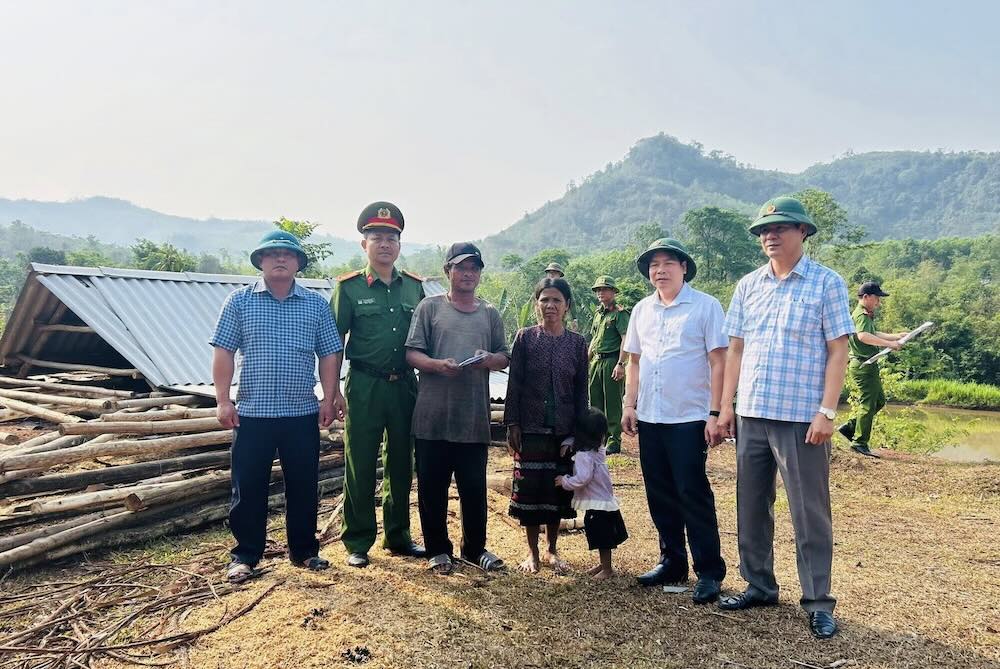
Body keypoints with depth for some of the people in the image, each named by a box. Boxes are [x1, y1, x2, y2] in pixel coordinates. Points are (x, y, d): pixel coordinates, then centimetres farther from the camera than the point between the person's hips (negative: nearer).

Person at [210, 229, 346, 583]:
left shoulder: (316, 304, 7)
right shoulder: (239, 301, 3)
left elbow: (329, 354, 7)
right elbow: (223, 352, 0)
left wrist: (329, 398, 0)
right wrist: (223, 400, -7)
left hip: (303, 414, 2)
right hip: (252, 413, -1)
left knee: (303, 486, 10)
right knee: (248, 488, 6)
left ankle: (304, 550, 26)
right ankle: (245, 555, 21)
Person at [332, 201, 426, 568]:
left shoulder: (414, 287, 8)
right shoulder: (349, 287, -2)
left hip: (405, 386, 4)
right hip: (364, 386, -3)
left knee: (401, 464, 12)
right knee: (360, 467, 3)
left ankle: (397, 536, 27)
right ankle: (357, 543, 16)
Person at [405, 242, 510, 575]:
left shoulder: (490, 314, 14)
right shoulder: (430, 307, 5)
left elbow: (504, 357, 14)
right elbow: (412, 353, -1)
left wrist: (489, 360, -9)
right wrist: (437, 365, -20)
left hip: (474, 417, 2)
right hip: (433, 416, -2)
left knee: (474, 488, 9)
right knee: (432, 488, 6)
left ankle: (475, 547, 26)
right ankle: (438, 550, 22)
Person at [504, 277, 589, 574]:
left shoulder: (577, 343, 3)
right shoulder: (525, 338, -2)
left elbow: (581, 390, 6)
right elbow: (514, 383, -2)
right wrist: (512, 424, -6)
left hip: (564, 430, 2)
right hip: (531, 428, -2)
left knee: (559, 489, 9)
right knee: (529, 488, 3)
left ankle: (552, 550, 25)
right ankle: (532, 551, 19)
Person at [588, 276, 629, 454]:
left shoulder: (620, 313, -8)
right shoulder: (598, 313, 17)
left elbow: (625, 340, -16)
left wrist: (620, 364, -23)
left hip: (611, 361, -8)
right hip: (596, 361, 8)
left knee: (612, 403, -4)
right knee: (595, 401, 12)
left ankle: (614, 441, 2)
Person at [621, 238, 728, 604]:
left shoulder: (705, 306, -5)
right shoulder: (642, 310, 11)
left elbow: (718, 362, -8)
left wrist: (715, 414, -13)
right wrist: (630, 405, 7)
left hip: (689, 418, -5)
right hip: (649, 417, 6)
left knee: (693, 495, -1)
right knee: (660, 494, 12)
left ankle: (709, 571, 11)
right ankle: (672, 562, 26)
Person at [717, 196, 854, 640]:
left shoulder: (826, 283, -2)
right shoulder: (748, 286, 10)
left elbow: (837, 352, -5)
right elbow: (735, 349, 11)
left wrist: (826, 412, -12)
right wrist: (726, 406, 7)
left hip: (801, 418, -5)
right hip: (750, 415, 5)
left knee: (810, 512, 2)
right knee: (751, 506, 13)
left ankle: (818, 602, 15)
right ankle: (759, 586, 27)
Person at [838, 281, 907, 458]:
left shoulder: (866, 315, 19)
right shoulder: (862, 315, -16)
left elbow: (874, 334, 32)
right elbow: (863, 336, -35)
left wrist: (896, 336, 23)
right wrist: (888, 344, -33)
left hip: (868, 366, 10)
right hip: (863, 365, -10)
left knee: (879, 400, 17)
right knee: (868, 404, -4)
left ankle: (850, 427, 18)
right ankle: (860, 443, 3)